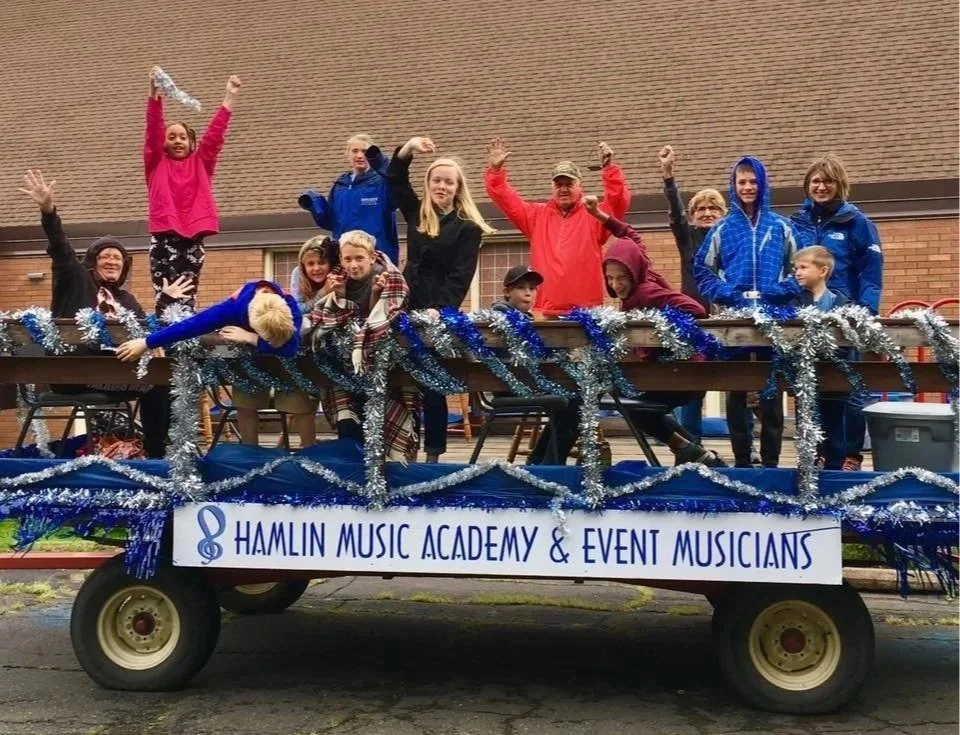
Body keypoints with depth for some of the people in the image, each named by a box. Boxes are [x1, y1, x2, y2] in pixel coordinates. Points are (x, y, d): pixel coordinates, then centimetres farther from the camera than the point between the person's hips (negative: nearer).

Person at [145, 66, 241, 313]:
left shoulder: (200, 164, 18)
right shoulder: (156, 164, 14)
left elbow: (215, 133, 10)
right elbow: (153, 131, 1)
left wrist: (230, 97, 1)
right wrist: (154, 92, -12)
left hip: (193, 239, 1)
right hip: (164, 237, -1)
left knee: (186, 301, -6)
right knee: (164, 299, -9)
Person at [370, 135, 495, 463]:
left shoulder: (468, 228, -3)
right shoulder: (417, 214, 11)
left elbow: (460, 276, -10)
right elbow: (394, 178, 11)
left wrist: (440, 309, -23)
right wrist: (408, 148, -7)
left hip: (439, 311, -4)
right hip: (409, 305, 4)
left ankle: (433, 454, 9)